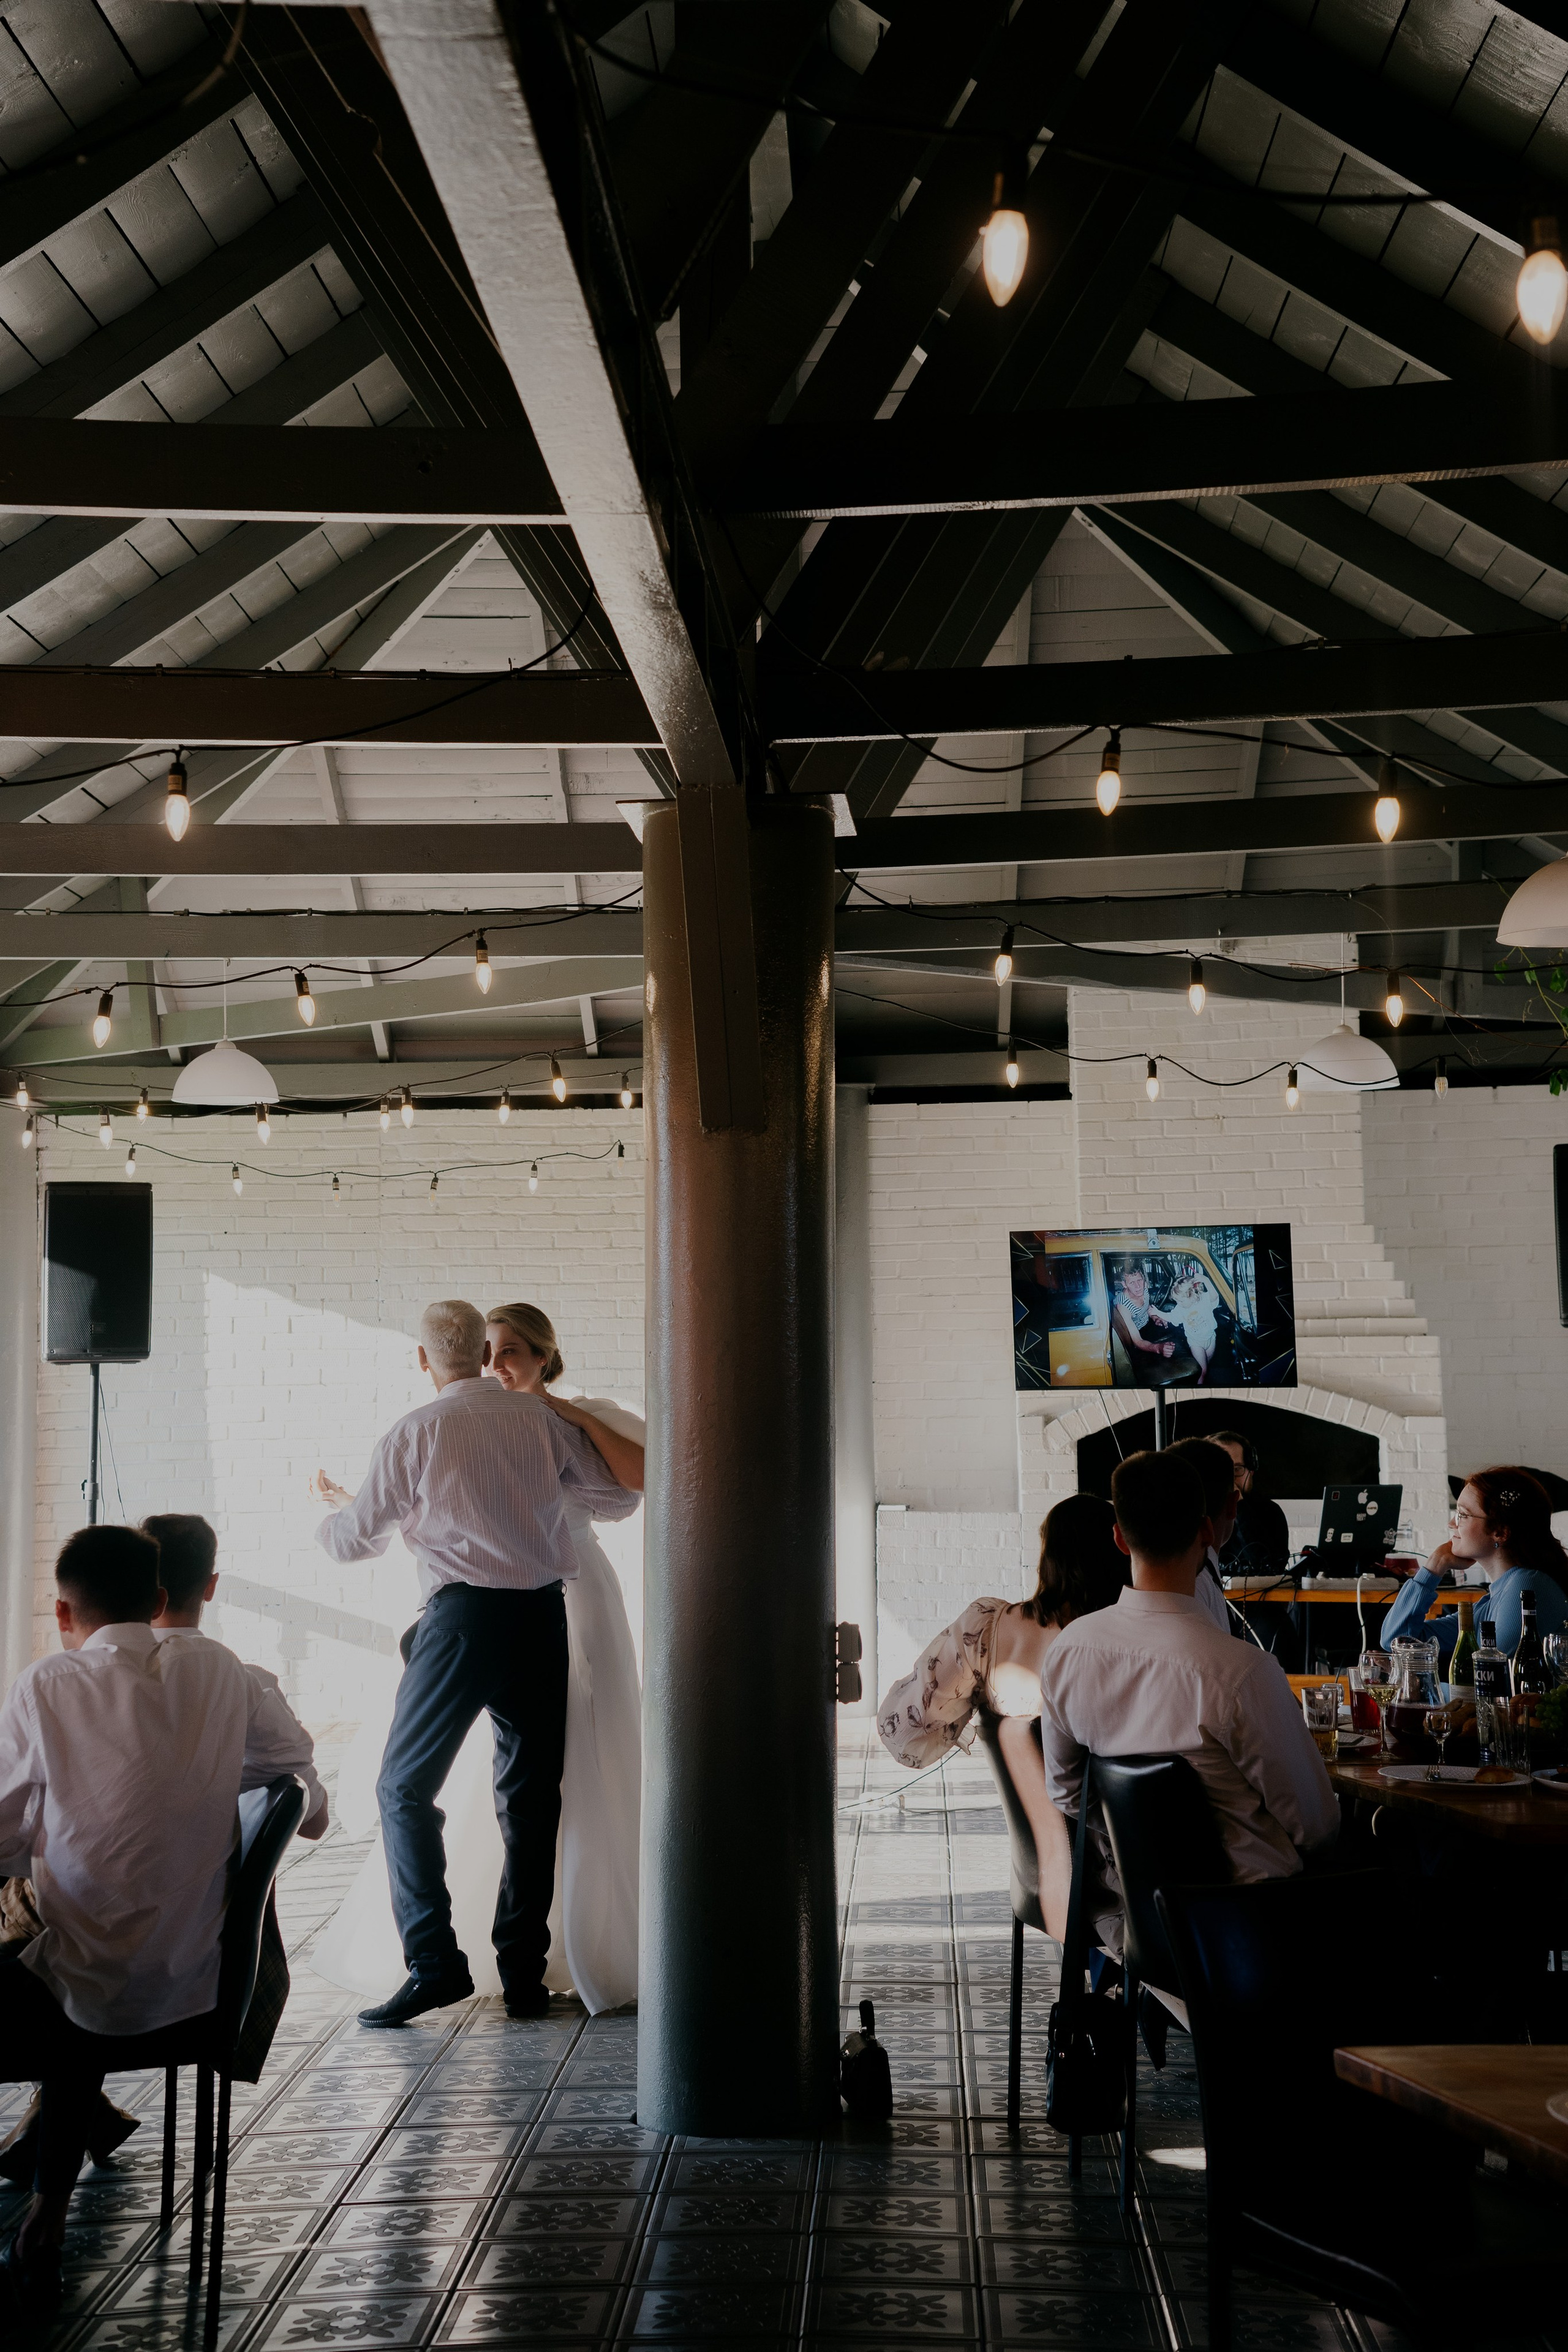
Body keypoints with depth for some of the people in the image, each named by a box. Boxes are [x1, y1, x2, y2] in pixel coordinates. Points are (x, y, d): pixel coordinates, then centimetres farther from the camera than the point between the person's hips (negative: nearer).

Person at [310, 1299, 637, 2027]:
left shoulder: (414, 1433, -1)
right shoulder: (542, 1419, 7)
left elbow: (355, 1540, 7)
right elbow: (619, 1499, 13)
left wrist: (331, 1504, 30)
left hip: (465, 1616, -4)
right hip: (543, 1614, 4)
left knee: (405, 1787, 6)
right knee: (531, 1795, 11)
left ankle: (435, 1963, -3)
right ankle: (523, 1976, 13)